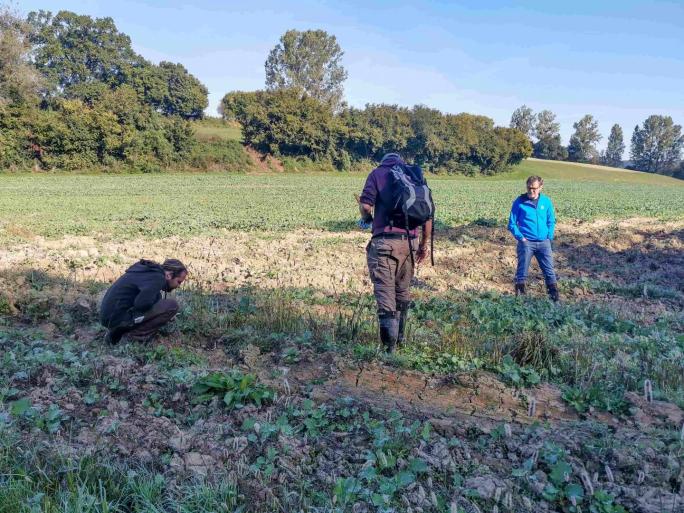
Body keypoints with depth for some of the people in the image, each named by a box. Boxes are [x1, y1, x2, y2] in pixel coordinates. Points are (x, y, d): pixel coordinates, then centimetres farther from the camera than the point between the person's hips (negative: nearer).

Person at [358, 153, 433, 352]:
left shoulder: (377, 173, 7)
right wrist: (424, 244, 17)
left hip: (384, 241, -4)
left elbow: (366, 206, -9)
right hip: (410, 241, 4)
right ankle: (400, 337, 28)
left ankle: (389, 344, -9)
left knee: (385, 291, -1)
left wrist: (367, 218, 14)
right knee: (403, 291, 18)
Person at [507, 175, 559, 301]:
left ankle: (554, 294, 15)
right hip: (526, 243, -2)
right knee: (522, 271, 3)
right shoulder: (519, 201, -5)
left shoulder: (546, 201, 3)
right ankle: (519, 295, 13)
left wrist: (549, 237, 1)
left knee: (549, 270, 5)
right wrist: (520, 237, -9)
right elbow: (512, 223, -1)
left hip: (544, 242, 2)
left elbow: (551, 221, 12)